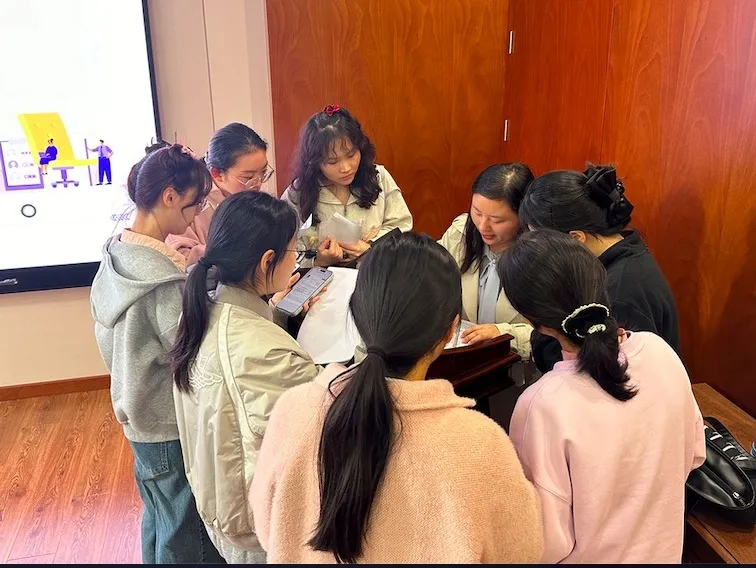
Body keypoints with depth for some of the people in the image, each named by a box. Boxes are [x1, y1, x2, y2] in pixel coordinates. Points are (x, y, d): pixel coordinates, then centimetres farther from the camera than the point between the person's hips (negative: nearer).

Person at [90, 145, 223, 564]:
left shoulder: (116, 254, -1)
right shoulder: (163, 278, -29)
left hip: (140, 415, 9)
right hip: (172, 425, -9)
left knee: (159, 516, 27)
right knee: (186, 534, 11)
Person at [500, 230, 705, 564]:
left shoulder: (544, 406, -35)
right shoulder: (659, 350, -18)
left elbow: (548, 544, -23)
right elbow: (693, 454, 0)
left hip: (592, 557, -4)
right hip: (663, 547, 4)